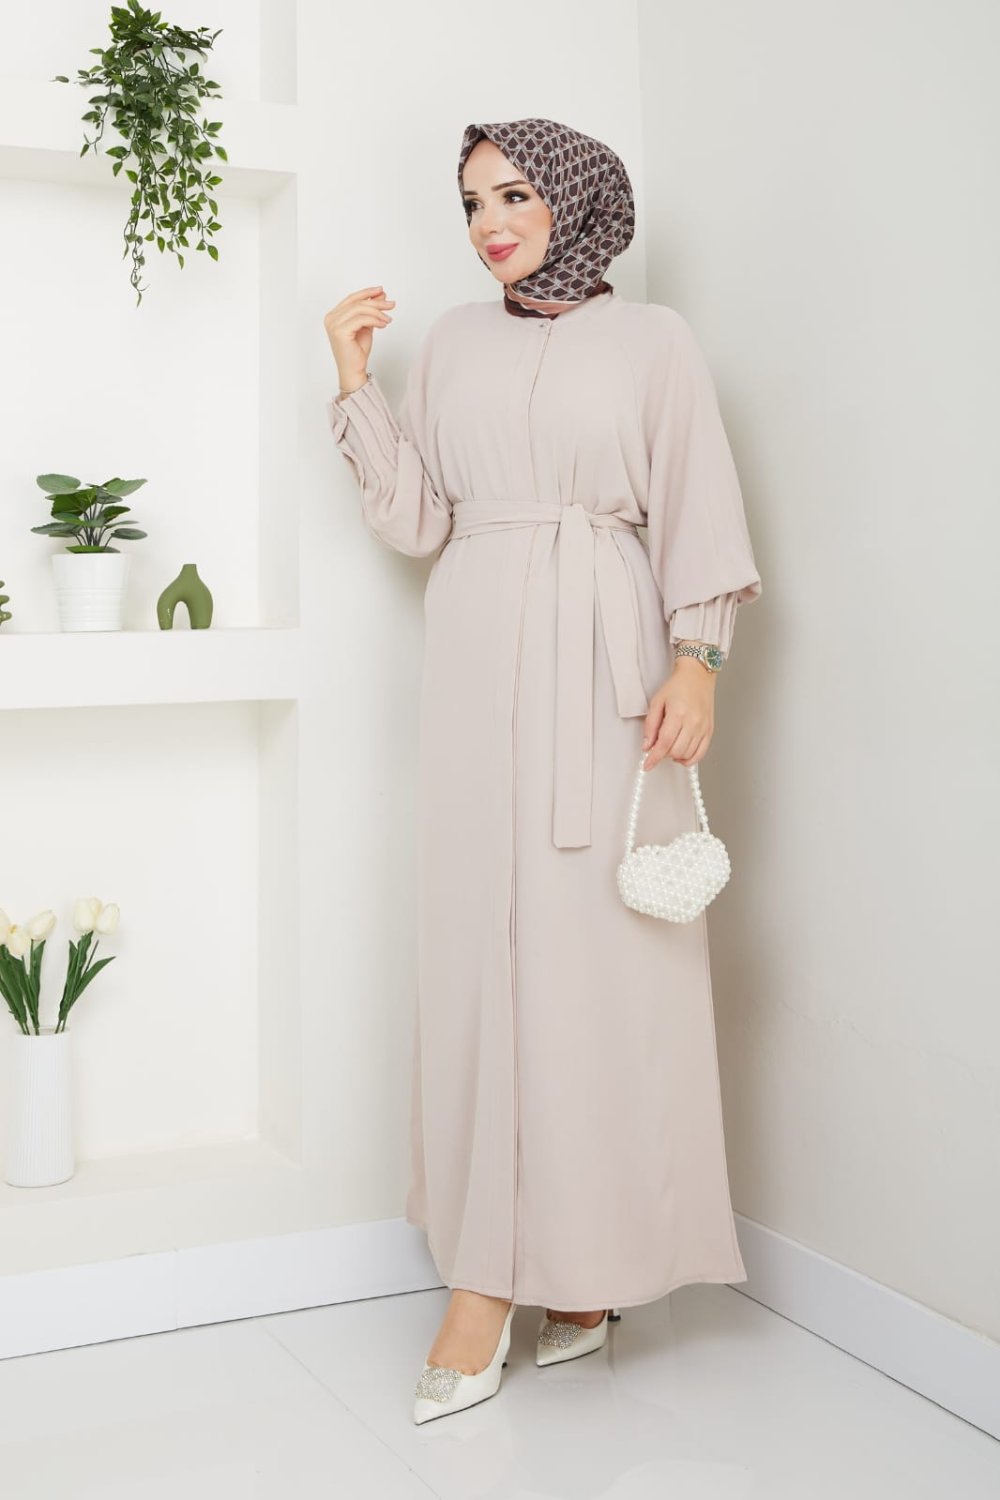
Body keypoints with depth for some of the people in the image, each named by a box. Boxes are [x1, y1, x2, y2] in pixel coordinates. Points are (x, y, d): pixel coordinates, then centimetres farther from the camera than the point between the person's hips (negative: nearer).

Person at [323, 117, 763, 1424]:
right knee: (484, 939, -2)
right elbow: (413, 522, 10)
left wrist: (697, 660, -11)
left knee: (604, 943, -5)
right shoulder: (454, 342, 15)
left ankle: (591, 1261, 6)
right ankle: (485, 1281, 4)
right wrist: (355, 378, 5)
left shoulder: (654, 341, 6)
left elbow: (697, 514, 0)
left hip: (605, 656, -3)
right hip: (479, 661, 3)